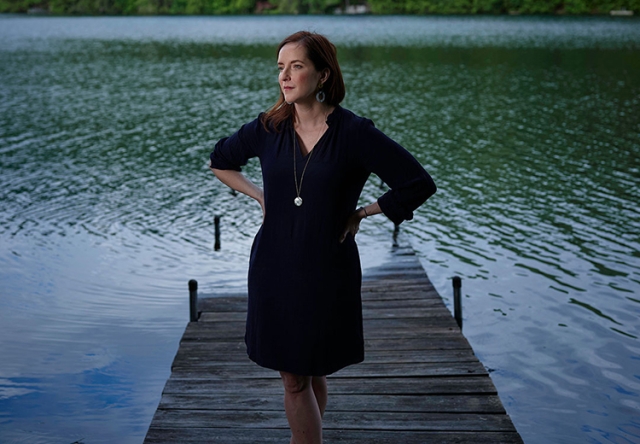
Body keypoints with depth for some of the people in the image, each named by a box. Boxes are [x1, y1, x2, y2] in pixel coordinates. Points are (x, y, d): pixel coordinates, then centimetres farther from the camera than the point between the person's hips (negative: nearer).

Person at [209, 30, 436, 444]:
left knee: (311, 373, 13)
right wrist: (261, 196, 8)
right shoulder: (268, 129, -1)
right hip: (274, 269, 3)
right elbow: (221, 161, 19)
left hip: (326, 271, -2)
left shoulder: (354, 132, -12)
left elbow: (419, 184, -8)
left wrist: (361, 212, -5)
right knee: (293, 378, 8)